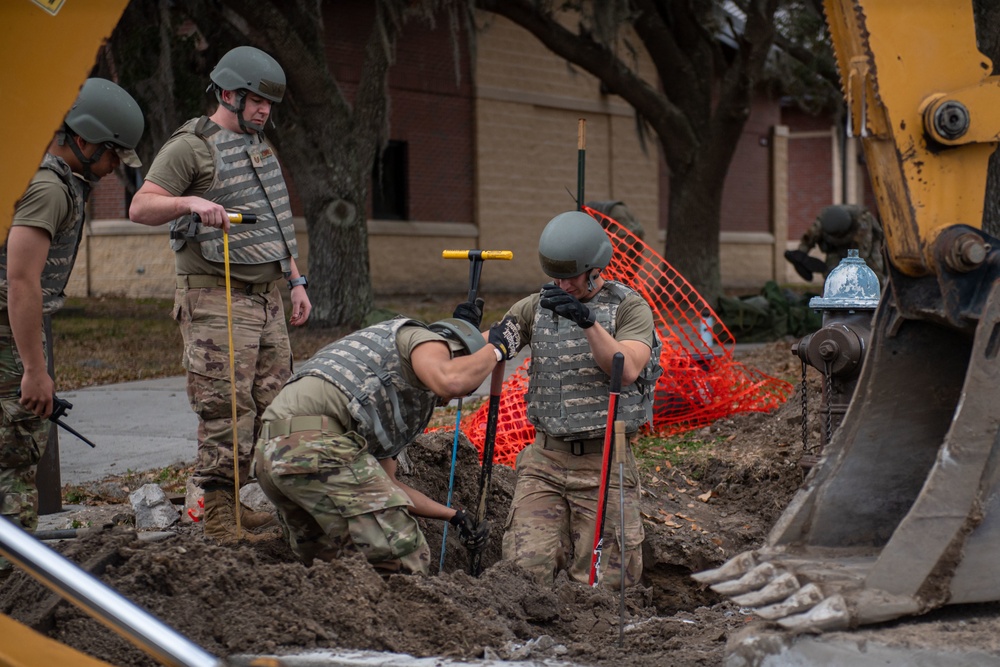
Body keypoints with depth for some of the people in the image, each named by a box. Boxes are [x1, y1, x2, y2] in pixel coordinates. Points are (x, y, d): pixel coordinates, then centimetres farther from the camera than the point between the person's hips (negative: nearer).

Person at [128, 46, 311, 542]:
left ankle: (247, 502, 13)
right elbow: (140, 208, -16)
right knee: (226, 407, -10)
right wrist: (190, 202, -33)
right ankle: (218, 510, -4)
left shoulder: (260, 146, 19)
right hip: (217, 301, -8)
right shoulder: (191, 147, -7)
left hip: (267, 296, 8)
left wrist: (295, 282, 20)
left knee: (271, 403, 6)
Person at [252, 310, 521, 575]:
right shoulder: (426, 340, 12)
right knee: (404, 560, -8)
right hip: (315, 446, -10)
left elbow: (386, 484, 37)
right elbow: (450, 380, -13)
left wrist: (455, 516, 42)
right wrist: (495, 348, 6)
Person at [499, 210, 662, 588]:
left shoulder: (629, 308, -3)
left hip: (603, 464, -3)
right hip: (544, 461, 3)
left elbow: (627, 371, -19)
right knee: (526, 568, -8)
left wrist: (587, 321, -31)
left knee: (598, 583, -1)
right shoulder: (537, 307, 9)